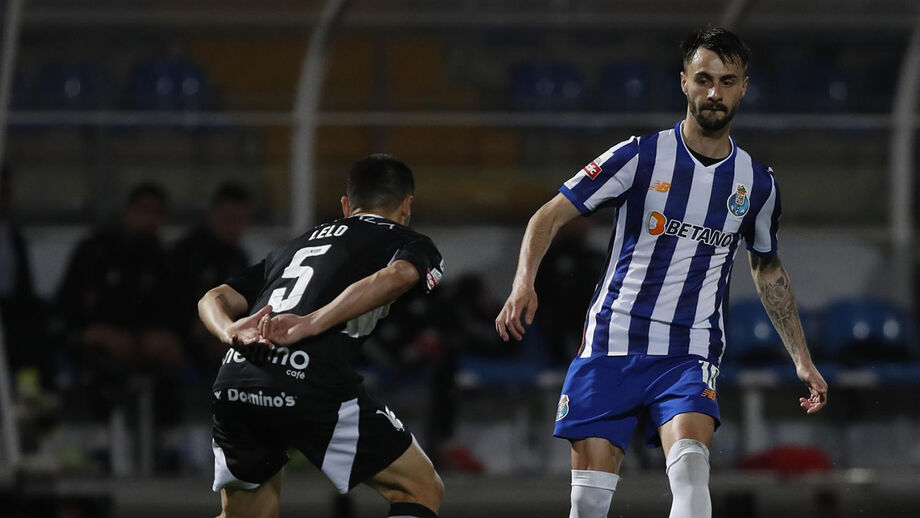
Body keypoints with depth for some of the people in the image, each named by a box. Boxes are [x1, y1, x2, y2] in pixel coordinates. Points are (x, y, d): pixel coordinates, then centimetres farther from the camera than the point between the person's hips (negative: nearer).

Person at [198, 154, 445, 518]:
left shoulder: (293, 246, 33)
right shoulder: (412, 245, 16)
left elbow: (215, 299, 20)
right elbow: (398, 276, -9)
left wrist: (230, 332, -1)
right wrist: (310, 325, -16)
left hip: (233, 384, 6)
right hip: (312, 385, -6)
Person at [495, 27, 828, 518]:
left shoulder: (757, 183, 8)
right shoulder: (640, 157, -4)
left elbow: (768, 270, 25)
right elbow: (550, 215, -3)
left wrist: (802, 359, 22)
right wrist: (524, 282, -21)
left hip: (690, 355, 1)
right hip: (611, 346, -1)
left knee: (690, 464, -28)